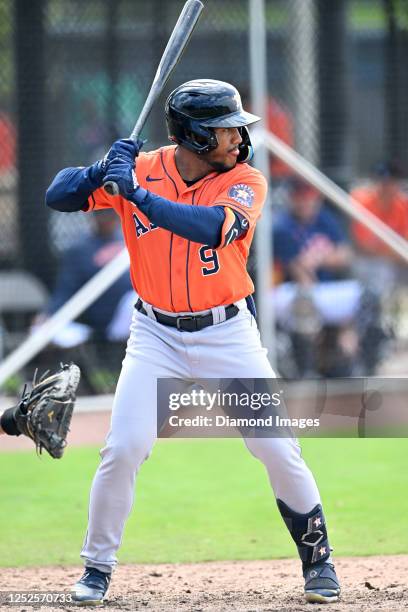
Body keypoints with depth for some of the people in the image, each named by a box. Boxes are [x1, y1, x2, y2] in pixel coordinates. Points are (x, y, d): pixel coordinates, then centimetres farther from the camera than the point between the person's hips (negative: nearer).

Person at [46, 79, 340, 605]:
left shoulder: (245, 181, -11)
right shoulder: (139, 169, -5)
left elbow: (214, 227, -30)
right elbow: (58, 196, -4)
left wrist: (138, 193, -33)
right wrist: (103, 170, -24)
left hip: (227, 334, 0)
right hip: (156, 337, 0)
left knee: (278, 449, -4)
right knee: (123, 448, -12)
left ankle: (317, 558, 16)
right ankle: (97, 568, 5)